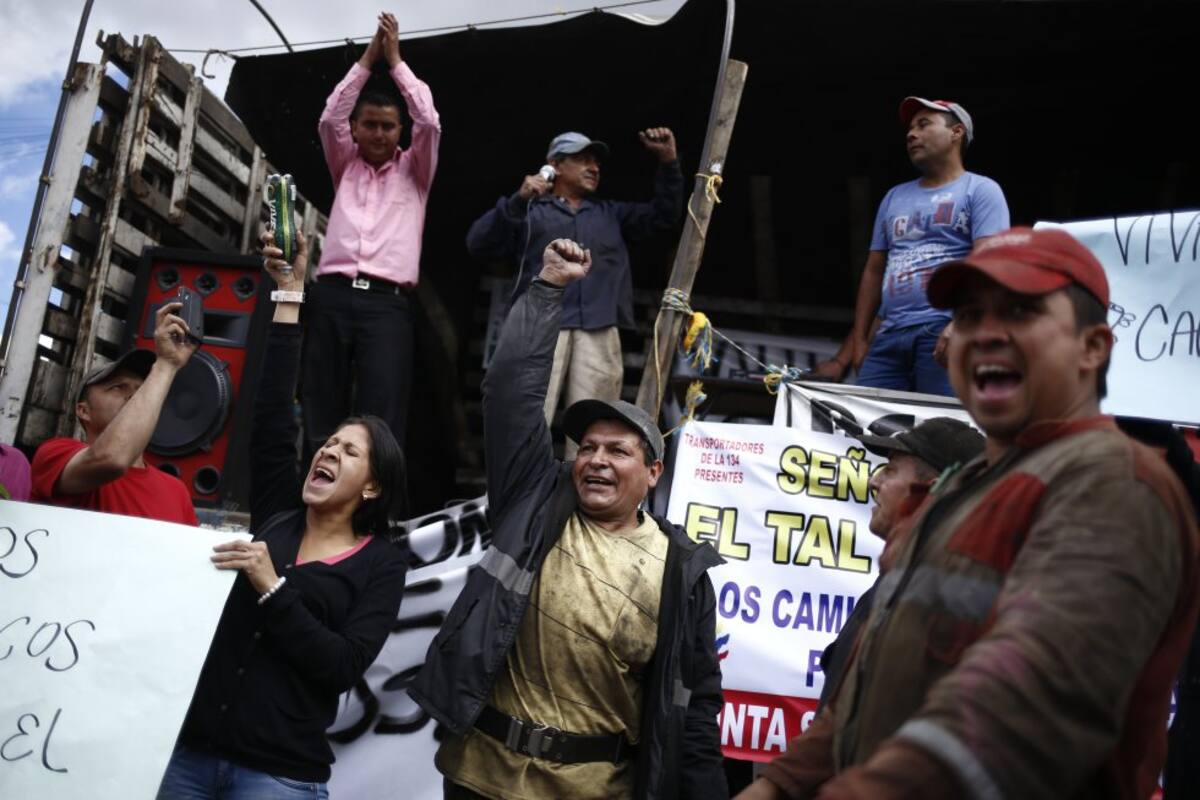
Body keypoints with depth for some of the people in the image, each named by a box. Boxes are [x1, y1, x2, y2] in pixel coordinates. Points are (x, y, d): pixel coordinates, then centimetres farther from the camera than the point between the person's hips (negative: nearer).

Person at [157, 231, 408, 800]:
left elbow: (343, 667, -13)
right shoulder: (277, 515, 8)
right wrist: (290, 293, 1)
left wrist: (272, 589, -21)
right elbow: (271, 412, 2)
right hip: (189, 749, 4)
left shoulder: (382, 563, -2)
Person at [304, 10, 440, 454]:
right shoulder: (345, 167, 22)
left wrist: (396, 60, 11)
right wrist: (368, 58, 9)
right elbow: (329, 119, 8)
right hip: (331, 297, 2)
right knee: (319, 417, -5)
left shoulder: (413, 171, 17)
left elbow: (429, 122, 3)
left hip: (388, 303, -2)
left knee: (381, 422, -15)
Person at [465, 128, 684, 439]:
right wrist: (517, 200, -5)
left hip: (599, 334, 3)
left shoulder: (612, 214, 33)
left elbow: (663, 215, 26)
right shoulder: (530, 212, 20)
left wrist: (668, 161, 13)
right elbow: (478, 244, 7)